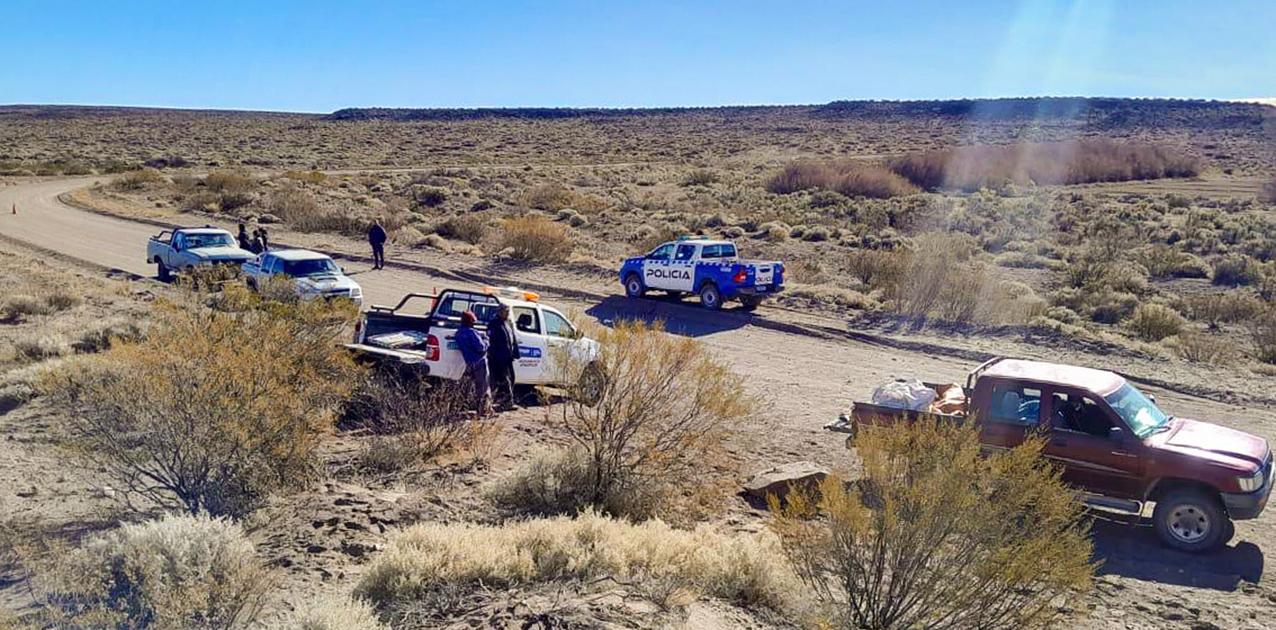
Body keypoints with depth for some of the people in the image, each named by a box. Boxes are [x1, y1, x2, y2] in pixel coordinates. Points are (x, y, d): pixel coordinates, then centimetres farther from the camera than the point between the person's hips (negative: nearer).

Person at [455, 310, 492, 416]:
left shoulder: (458, 334, 10)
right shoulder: (471, 332, -17)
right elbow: (481, 347, -21)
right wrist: (485, 343, 1)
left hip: (469, 364, 8)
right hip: (479, 362, -8)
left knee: (475, 387, 17)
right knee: (483, 387, -1)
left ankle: (478, 409, 22)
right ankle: (484, 410, 1)